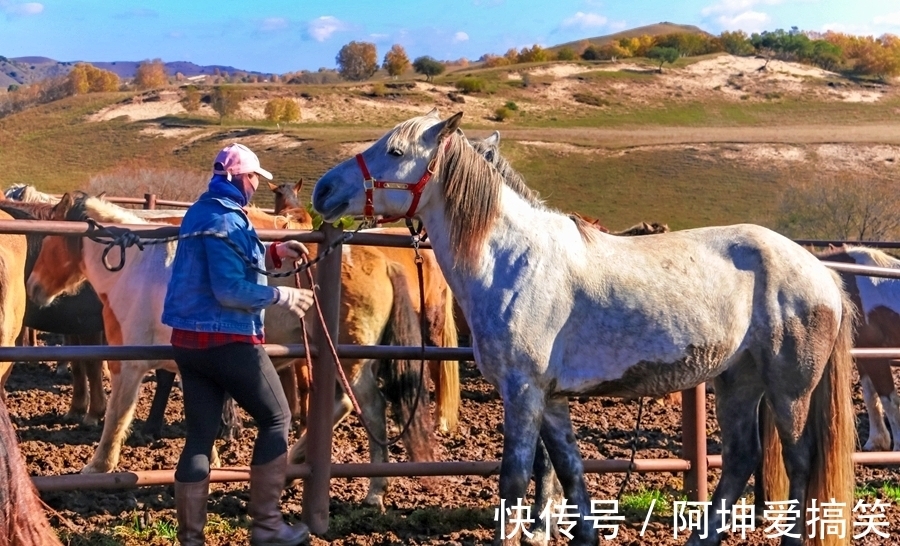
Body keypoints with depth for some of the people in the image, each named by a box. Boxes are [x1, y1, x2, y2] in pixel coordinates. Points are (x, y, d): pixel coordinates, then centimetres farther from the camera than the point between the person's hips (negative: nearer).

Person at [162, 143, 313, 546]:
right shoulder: (226, 220, -16)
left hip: (188, 339, 9)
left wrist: (274, 253, 17)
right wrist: (280, 295, -14)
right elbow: (230, 290, -23)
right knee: (276, 419, 6)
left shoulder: (201, 212, 14)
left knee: (199, 435, 9)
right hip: (228, 341, -9)